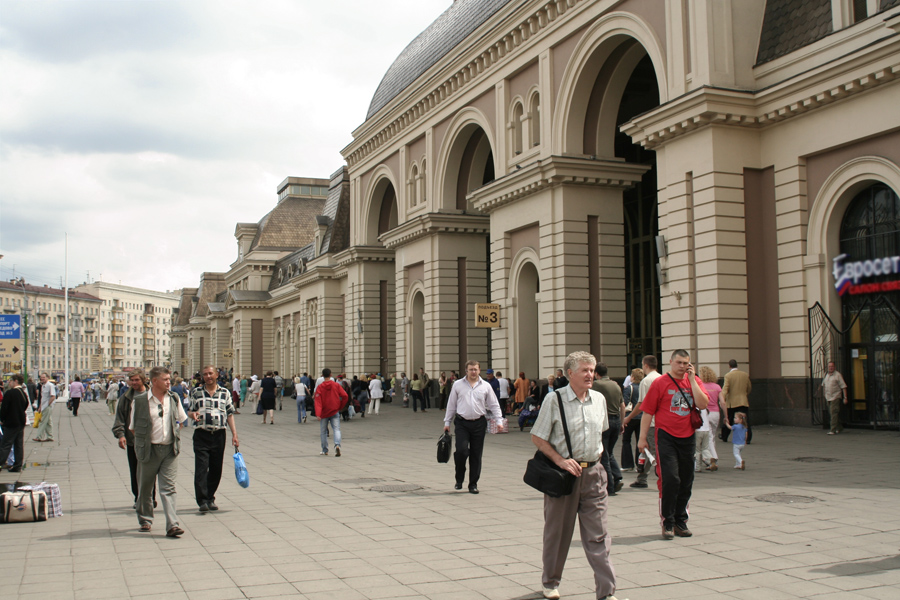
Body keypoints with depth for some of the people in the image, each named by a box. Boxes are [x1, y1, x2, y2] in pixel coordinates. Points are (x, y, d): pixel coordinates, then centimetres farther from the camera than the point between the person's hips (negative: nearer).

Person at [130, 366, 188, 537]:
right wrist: (143, 441, 1)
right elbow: (133, 428, 3)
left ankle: (172, 525, -11)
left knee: (168, 488, -5)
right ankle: (145, 520, 31)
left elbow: (181, 421, 19)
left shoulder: (174, 399, 5)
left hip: (170, 450, 1)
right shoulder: (139, 401, -6)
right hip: (149, 450, -1)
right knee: (145, 487, 12)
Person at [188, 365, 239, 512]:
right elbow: (189, 411, 13)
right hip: (201, 434, -1)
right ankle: (202, 501, -9)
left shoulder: (225, 393, 9)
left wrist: (234, 434, 0)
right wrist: (192, 414, -12)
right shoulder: (196, 392, 8)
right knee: (201, 468, -9)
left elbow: (230, 414, 8)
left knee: (216, 470, 6)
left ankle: (210, 499, 19)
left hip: (219, 435, 1)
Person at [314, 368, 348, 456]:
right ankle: (337, 445, -28)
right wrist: (340, 407, 6)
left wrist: (318, 414, -19)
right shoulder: (336, 385, -2)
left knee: (323, 432, 13)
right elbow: (345, 396, -7)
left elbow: (318, 402, -13)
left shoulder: (319, 387, -5)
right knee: (336, 429, -3)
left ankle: (325, 450, 18)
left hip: (324, 413, 0)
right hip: (335, 412, 0)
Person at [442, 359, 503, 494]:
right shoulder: (458, 385, 5)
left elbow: (494, 405, 9)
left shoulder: (486, 386, 6)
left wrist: (499, 421, -2)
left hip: (479, 423, 1)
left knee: (476, 455, 5)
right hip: (462, 423, -1)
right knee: (461, 451, -15)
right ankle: (459, 479, 8)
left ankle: (473, 484, 16)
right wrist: (447, 422, 10)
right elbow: (451, 405, 10)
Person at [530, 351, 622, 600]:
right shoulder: (554, 399, -9)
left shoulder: (599, 399, 7)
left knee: (598, 534, 1)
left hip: (593, 473, 3)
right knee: (557, 531, 10)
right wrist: (561, 460, -16)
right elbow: (537, 437, -7)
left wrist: (595, 457, 12)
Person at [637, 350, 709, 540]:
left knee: (686, 481, 10)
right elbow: (647, 412, -3)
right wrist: (642, 438, -5)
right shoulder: (660, 383, -3)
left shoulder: (694, 381, 7)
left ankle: (680, 521, 23)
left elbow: (703, 405, -8)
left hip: (687, 437, 4)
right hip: (666, 437, -4)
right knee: (670, 479, -10)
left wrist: (692, 379, -9)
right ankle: (667, 523, 1)